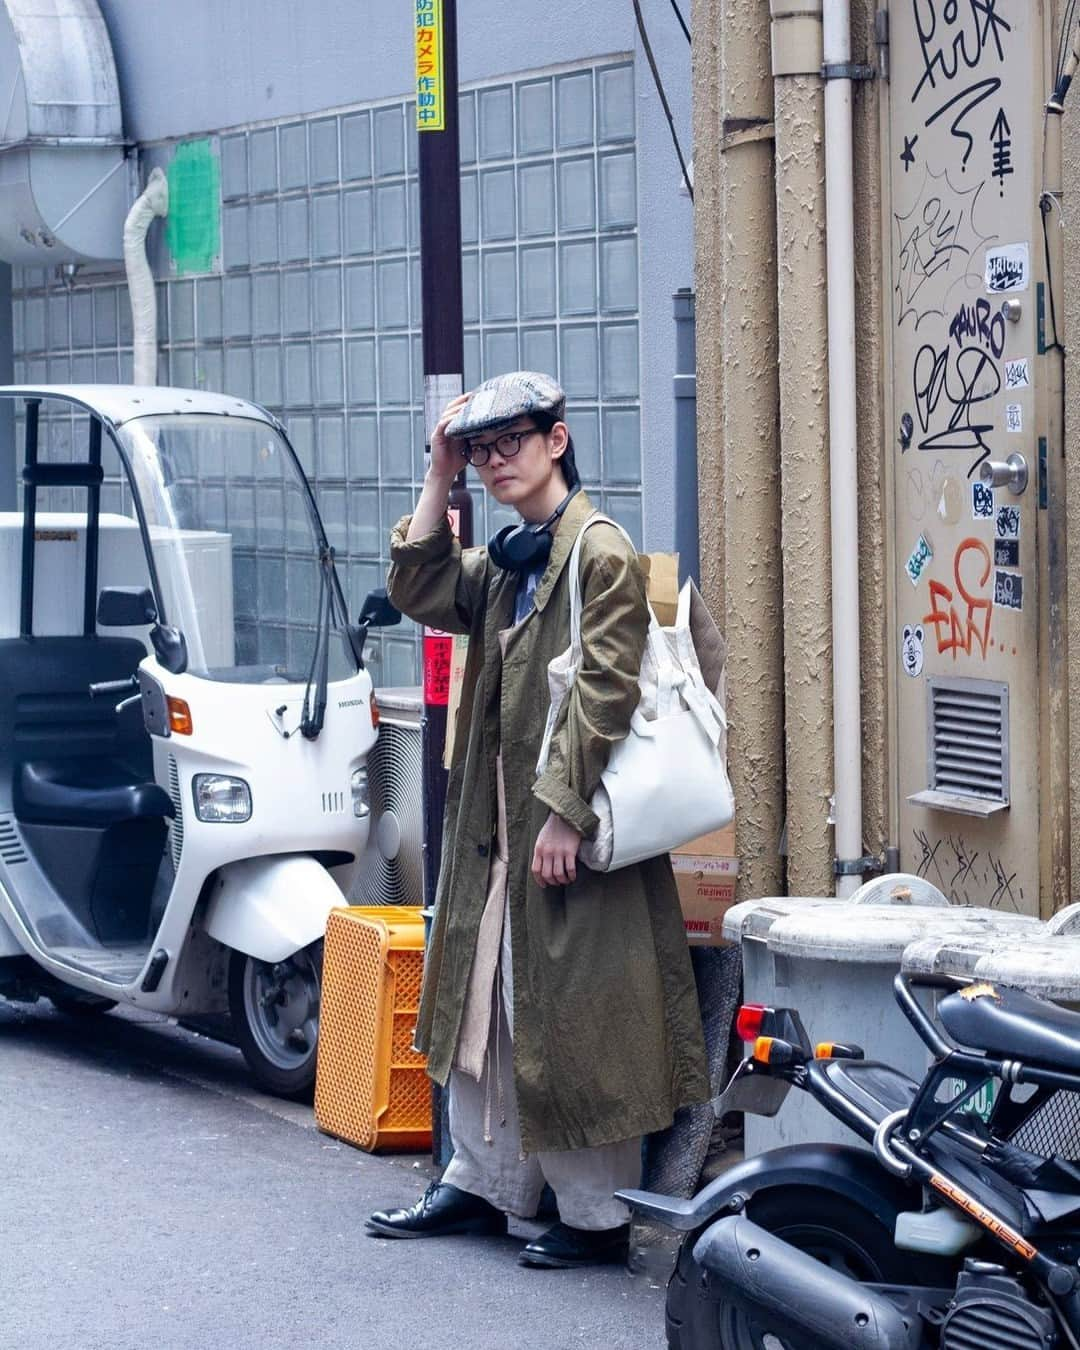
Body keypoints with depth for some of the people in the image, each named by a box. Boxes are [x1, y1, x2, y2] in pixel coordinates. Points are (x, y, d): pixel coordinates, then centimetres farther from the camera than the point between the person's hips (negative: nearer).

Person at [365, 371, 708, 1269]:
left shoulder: (600, 554, -14)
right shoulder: (507, 562, 15)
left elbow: (604, 696, -18)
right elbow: (419, 590, 10)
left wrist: (565, 813, -20)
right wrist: (439, 477, 5)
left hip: (567, 830, -9)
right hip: (497, 824, 9)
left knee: (569, 1021, -4)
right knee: (485, 1004, 15)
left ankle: (598, 1217, 5)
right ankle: (481, 1184, 27)